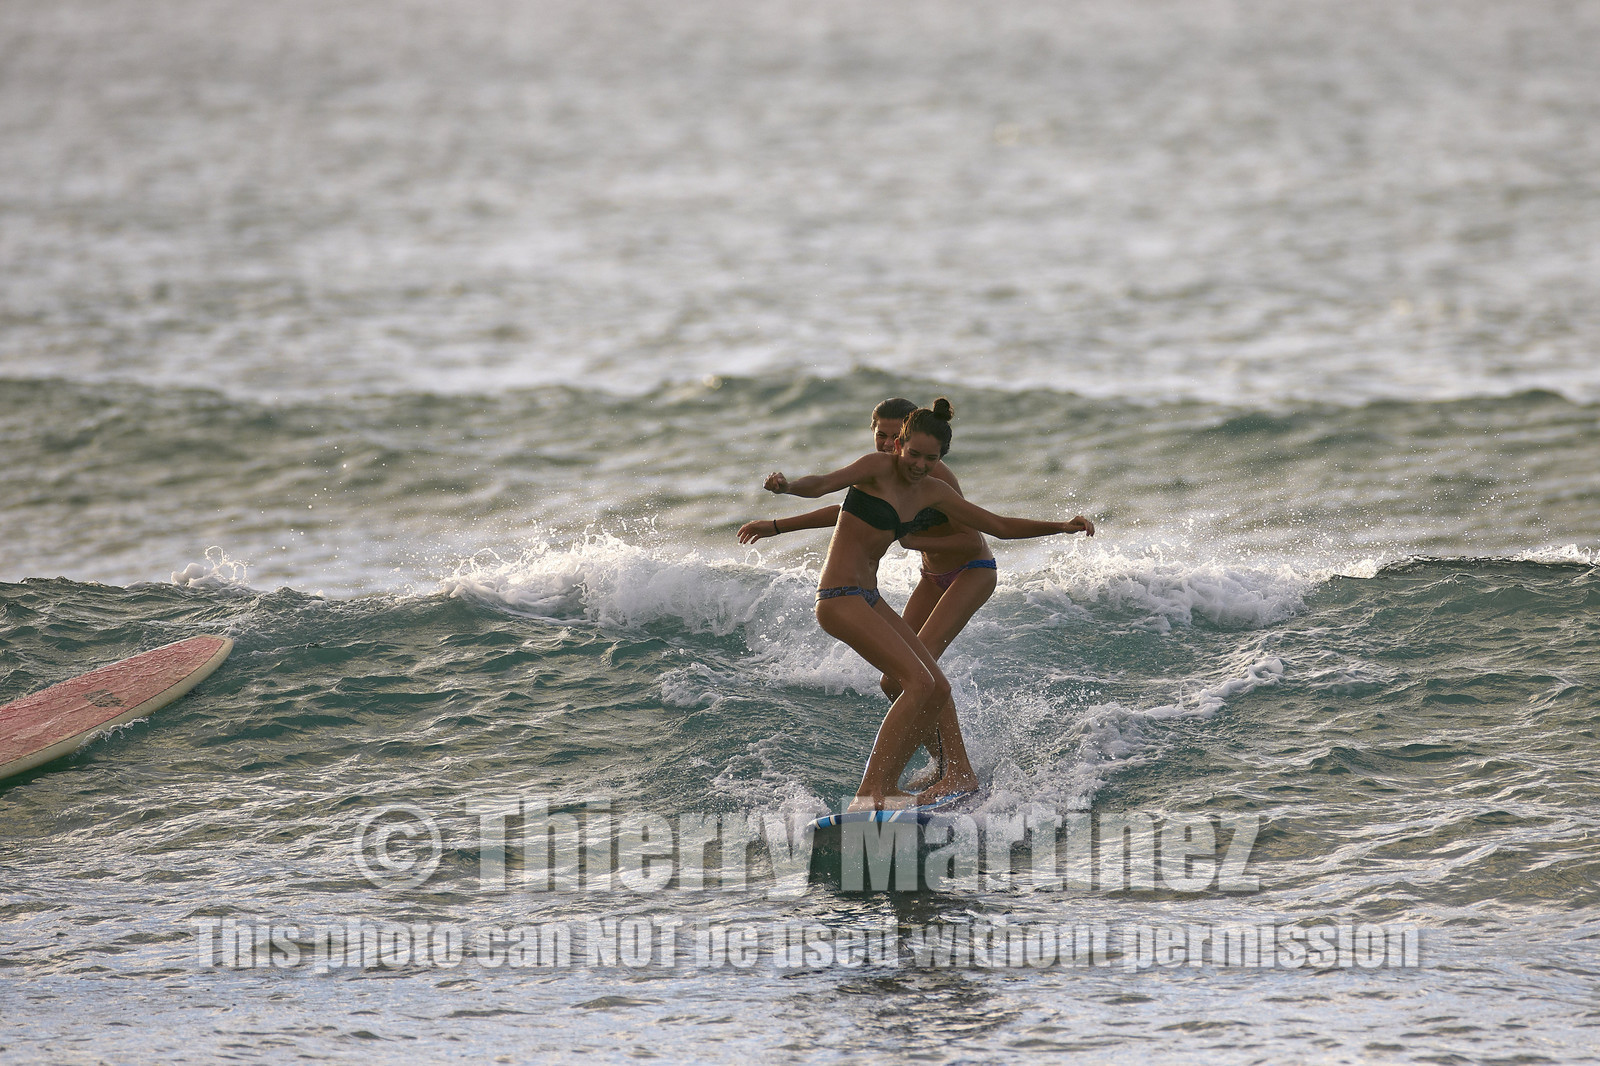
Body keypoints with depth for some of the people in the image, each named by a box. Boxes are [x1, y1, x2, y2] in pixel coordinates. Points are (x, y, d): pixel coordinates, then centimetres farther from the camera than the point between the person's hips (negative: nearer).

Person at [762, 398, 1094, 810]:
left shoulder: (933, 494, 10)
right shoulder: (879, 468, -11)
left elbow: (1001, 526, 15)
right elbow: (824, 484, -26)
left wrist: (1061, 527, 8)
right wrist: (786, 485, -47)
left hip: (868, 600, 9)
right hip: (840, 599, -9)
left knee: (937, 689, 15)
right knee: (919, 683, -19)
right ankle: (870, 791, -23)